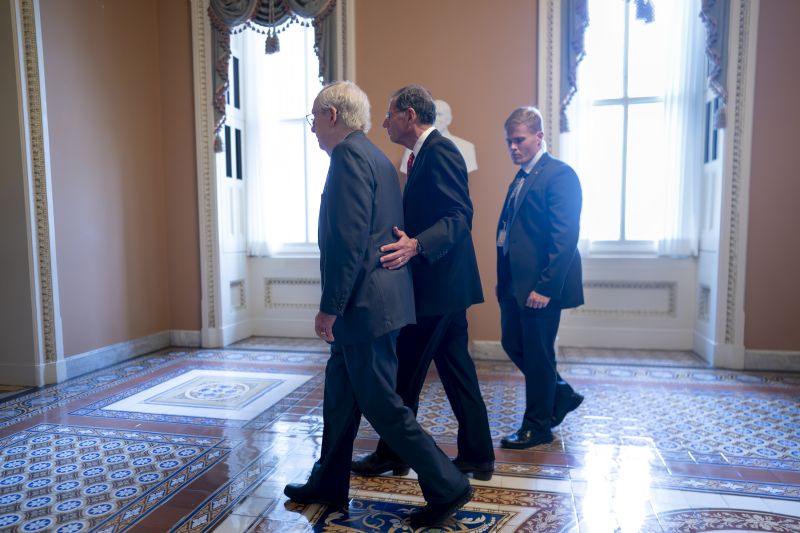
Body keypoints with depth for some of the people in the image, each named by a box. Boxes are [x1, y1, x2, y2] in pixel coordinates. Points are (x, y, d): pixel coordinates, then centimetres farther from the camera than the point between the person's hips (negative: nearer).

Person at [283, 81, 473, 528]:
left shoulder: (348, 156, -14)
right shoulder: (375, 156, 16)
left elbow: (349, 240, -23)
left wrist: (330, 307, -16)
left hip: (365, 303, -10)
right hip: (370, 301, 10)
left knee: (381, 403, 0)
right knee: (340, 393, 19)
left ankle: (447, 488, 13)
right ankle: (330, 484, 35)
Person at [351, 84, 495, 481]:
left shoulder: (439, 151, -13)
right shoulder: (427, 153, 18)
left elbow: (458, 217, -23)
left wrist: (415, 246, -36)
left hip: (439, 284, -10)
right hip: (442, 284, 10)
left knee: (406, 373, 2)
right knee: (456, 369, 14)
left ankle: (392, 455, 20)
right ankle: (477, 456, 25)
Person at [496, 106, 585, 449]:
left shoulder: (560, 174, -12)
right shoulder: (520, 179, 15)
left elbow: (565, 236, -19)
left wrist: (546, 286, -22)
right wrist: (503, 279, 13)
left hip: (541, 284, -9)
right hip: (515, 282, 9)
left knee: (537, 353, 4)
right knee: (513, 344, 15)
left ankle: (538, 426, 23)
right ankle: (562, 396, 36)